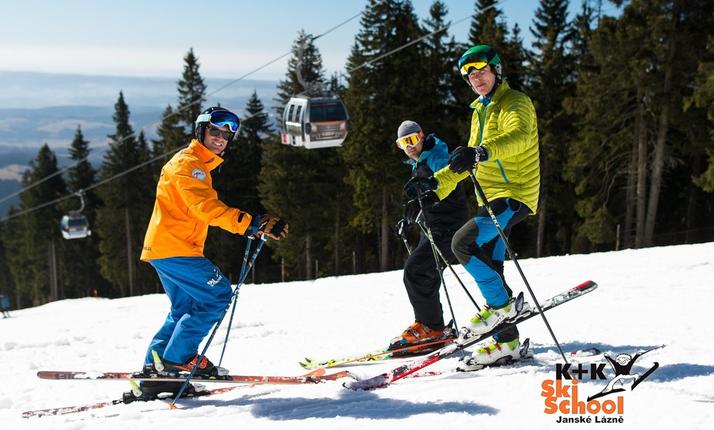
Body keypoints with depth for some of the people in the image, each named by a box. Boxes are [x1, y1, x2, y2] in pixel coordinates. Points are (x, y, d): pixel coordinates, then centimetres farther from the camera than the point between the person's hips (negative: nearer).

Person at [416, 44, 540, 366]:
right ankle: (507, 342, 15)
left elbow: (518, 137, -30)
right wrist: (437, 184, 16)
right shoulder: (479, 111, 21)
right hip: (489, 197, 9)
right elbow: (470, 160, 27)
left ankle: (501, 304, -6)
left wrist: (483, 152, -48)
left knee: (462, 243, -22)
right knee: (488, 268, 8)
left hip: (515, 195, -9)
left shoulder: (515, 103, -7)